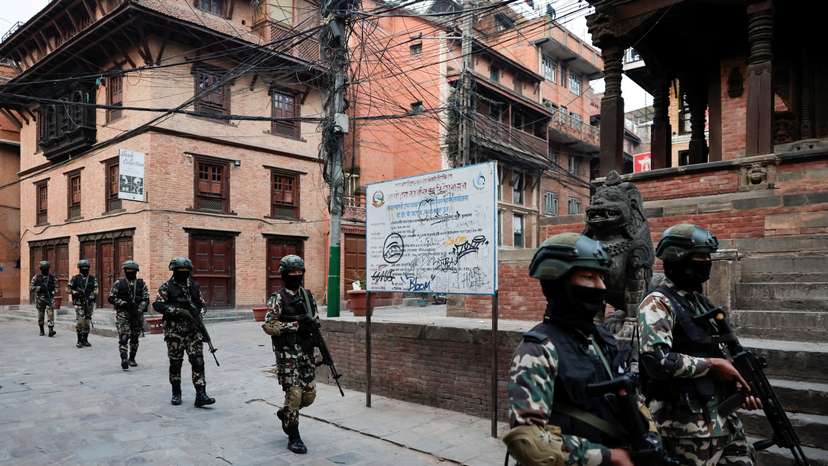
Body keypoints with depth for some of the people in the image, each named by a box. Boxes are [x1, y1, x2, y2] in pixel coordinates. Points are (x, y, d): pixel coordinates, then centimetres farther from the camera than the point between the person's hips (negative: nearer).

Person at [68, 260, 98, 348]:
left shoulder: (92, 279, 8)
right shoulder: (75, 279, 1)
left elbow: (96, 290, 3)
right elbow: (68, 289, 3)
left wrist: (92, 295, -16)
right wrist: (75, 292, -14)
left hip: (89, 303, 3)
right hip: (79, 303, -3)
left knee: (87, 322, 7)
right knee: (79, 322, -9)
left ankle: (85, 340, 15)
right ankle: (79, 340, 0)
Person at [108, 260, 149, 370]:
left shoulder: (141, 284, 6)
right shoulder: (118, 283, 1)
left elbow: (146, 299, 2)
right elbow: (111, 298, -1)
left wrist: (139, 310, -13)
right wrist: (124, 303, -14)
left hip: (137, 315, 3)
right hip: (122, 314, -3)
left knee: (135, 338, 9)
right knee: (123, 337, -14)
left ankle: (132, 359, 22)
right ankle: (124, 359, -17)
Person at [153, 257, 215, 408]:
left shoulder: (194, 286, 11)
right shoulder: (166, 287, 0)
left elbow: (202, 304, 17)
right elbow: (157, 305, -11)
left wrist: (199, 316, -3)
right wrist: (178, 311, -20)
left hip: (194, 331, 2)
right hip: (174, 331, -2)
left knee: (198, 361, -7)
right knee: (175, 363, 8)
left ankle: (201, 395, -9)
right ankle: (176, 394, 24)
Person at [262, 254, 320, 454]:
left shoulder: (308, 295, 10)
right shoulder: (278, 298, -7)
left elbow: (316, 319, 19)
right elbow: (268, 325, -16)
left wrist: (314, 324, -5)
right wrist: (295, 325, -22)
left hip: (306, 352, 6)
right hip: (287, 353, -6)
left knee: (309, 394, 9)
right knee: (294, 393, -6)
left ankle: (286, 413, 37)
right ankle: (293, 437, 8)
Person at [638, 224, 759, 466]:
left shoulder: (701, 301, 13)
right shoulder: (658, 303, -15)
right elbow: (657, 361, -27)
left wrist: (737, 383, 5)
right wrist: (712, 365, -18)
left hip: (725, 416, 9)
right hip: (689, 425, -9)